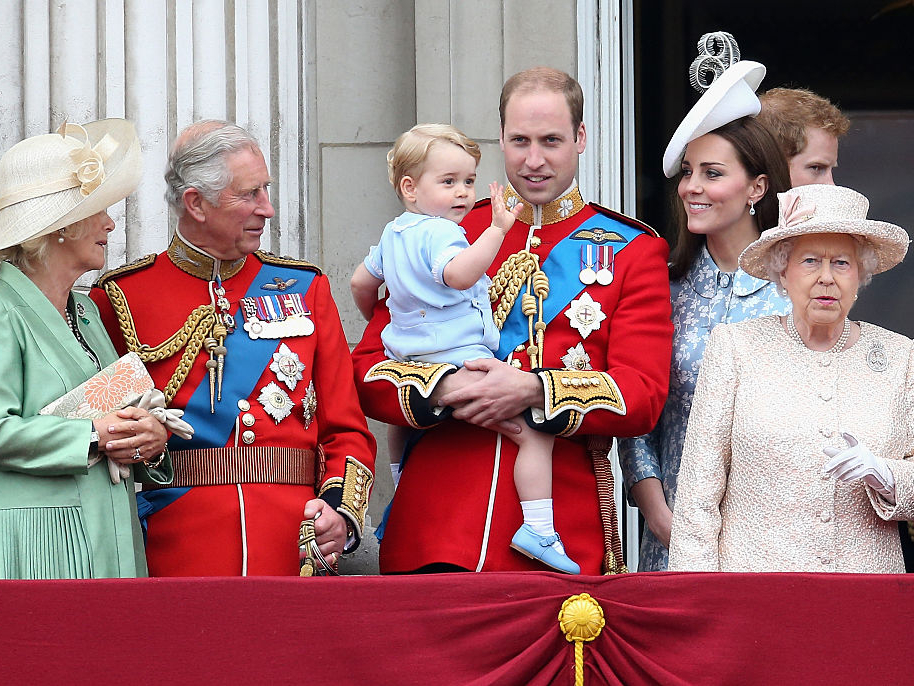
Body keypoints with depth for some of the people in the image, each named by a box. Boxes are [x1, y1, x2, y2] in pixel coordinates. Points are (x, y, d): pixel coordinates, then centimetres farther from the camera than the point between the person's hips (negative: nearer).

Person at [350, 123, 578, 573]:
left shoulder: (393, 234, 17)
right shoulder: (440, 233, -13)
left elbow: (361, 282, 30)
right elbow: (458, 273, -35)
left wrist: (375, 319, 47)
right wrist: (497, 230, -35)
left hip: (408, 363, 10)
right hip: (461, 359, -10)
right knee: (534, 432, -12)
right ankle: (538, 529, -21)